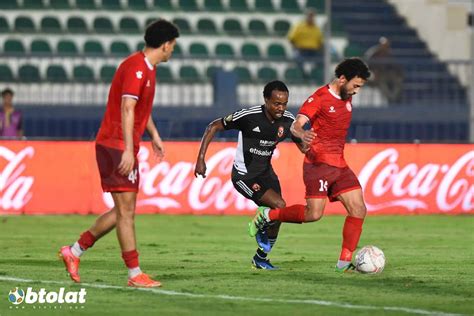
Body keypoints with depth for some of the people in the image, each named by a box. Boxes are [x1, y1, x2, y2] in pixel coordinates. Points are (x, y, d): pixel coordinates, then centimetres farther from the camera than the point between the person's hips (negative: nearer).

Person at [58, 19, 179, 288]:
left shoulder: (148, 68, 16)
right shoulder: (136, 67, -16)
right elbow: (127, 108, -24)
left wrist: (154, 135, 32)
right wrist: (128, 150, -29)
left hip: (123, 148, 10)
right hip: (116, 145, -10)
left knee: (124, 211, 12)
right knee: (126, 210, -7)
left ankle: (75, 251, 18)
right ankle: (135, 275, -5)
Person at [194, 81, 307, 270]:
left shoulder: (288, 120, -8)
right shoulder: (248, 116, -23)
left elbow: (303, 146, 6)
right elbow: (213, 127, -13)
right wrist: (201, 159, -17)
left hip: (265, 172, 6)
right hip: (244, 175, -6)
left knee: (276, 217, 6)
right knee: (280, 206, -21)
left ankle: (261, 259, 28)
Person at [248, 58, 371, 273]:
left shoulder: (347, 98, 13)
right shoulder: (319, 98, -11)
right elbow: (295, 125, -22)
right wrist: (302, 135, -42)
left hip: (340, 166, 8)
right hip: (318, 164, -8)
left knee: (359, 210, -3)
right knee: (313, 213, -15)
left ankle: (344, 262, 1)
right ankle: (268, 215, 6)